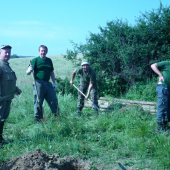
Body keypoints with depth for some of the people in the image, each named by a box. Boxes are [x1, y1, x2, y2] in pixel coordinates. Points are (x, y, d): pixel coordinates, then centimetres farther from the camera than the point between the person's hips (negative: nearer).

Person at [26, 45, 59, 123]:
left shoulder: (49, 60, 14)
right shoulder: (35, 60, -2)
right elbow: (27, 73, -5)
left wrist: (54, 82, 16)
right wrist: (30, 70, -27)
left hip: (47, 83, 5)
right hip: (38, 84, -5)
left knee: (54, 100, 6)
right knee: (38, 102, -1)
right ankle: (38, 120, 9)